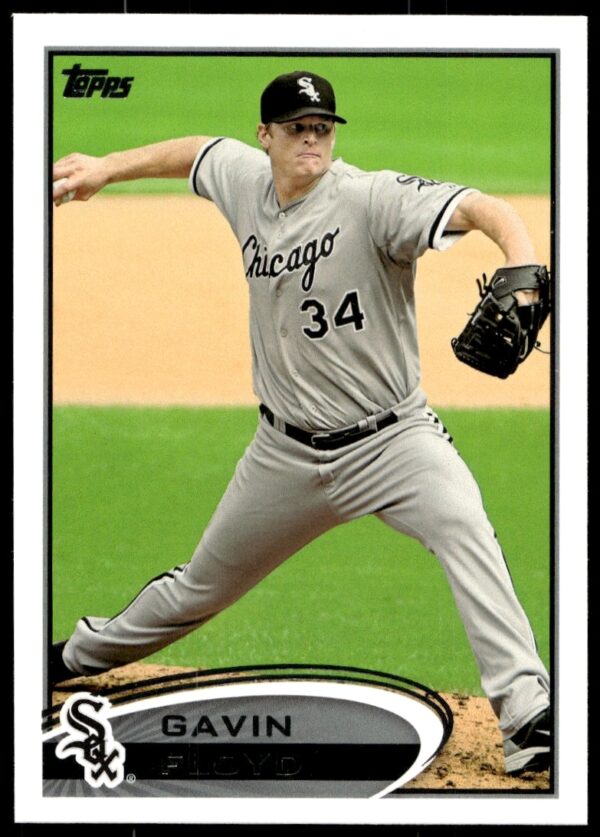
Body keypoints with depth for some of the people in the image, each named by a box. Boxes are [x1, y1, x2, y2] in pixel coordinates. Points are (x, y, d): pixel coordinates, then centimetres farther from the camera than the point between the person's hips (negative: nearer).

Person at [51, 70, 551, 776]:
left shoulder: (370, 198, -22)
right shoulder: (245, 179, -3)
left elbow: (484, 210, -37)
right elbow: (195, 153, 22)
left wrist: (522, 272, -55)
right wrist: (105, 169, 19)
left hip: (391, 439, -5)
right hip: (287, 449, 5)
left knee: (464, 528, -33)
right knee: (202, 584, 21)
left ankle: (528, 718, -38)